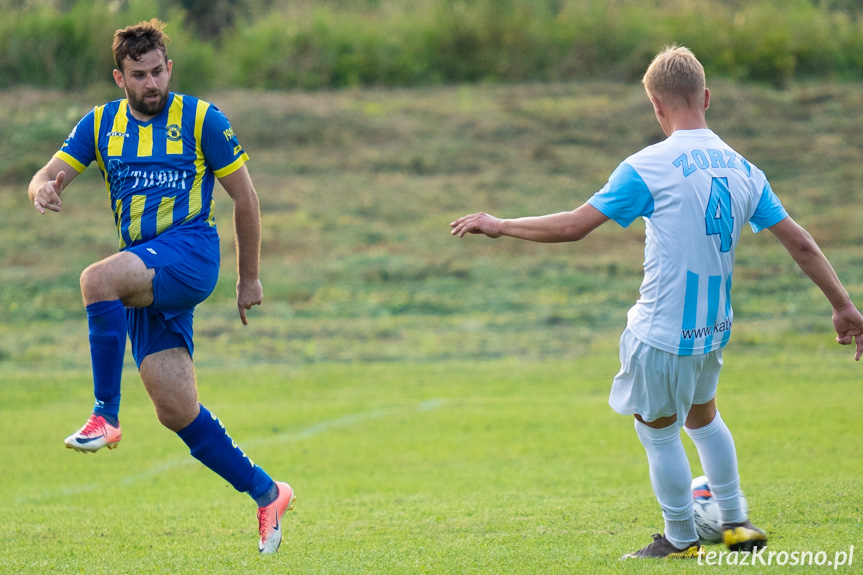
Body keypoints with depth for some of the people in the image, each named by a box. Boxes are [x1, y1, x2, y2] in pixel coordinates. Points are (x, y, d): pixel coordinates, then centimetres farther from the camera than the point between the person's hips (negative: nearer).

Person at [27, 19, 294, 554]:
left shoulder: (201, 119, 1)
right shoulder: (100, 124, 13)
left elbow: (245, 197, 5)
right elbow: (51, 175, 8)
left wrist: (250, 278, 5)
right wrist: (44, 191, -18)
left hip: (190, 251, -5)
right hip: (146, 278, 6)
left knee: (98, 280, -34)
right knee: (177, 412, -1)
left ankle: (106, 417, -28)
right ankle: (267, 493, 14)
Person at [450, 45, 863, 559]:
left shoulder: (649, 167, -15)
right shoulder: (740, 169, 3)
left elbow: (573, 226, -17)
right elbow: (800, 242, 5)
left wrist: (500, 226, -4)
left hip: (664, 333, -7)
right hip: (714, 328, 7)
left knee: (658, 431, 13)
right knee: (702, 414, 29)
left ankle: (681, 540, 24)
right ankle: (736, 525, 35)